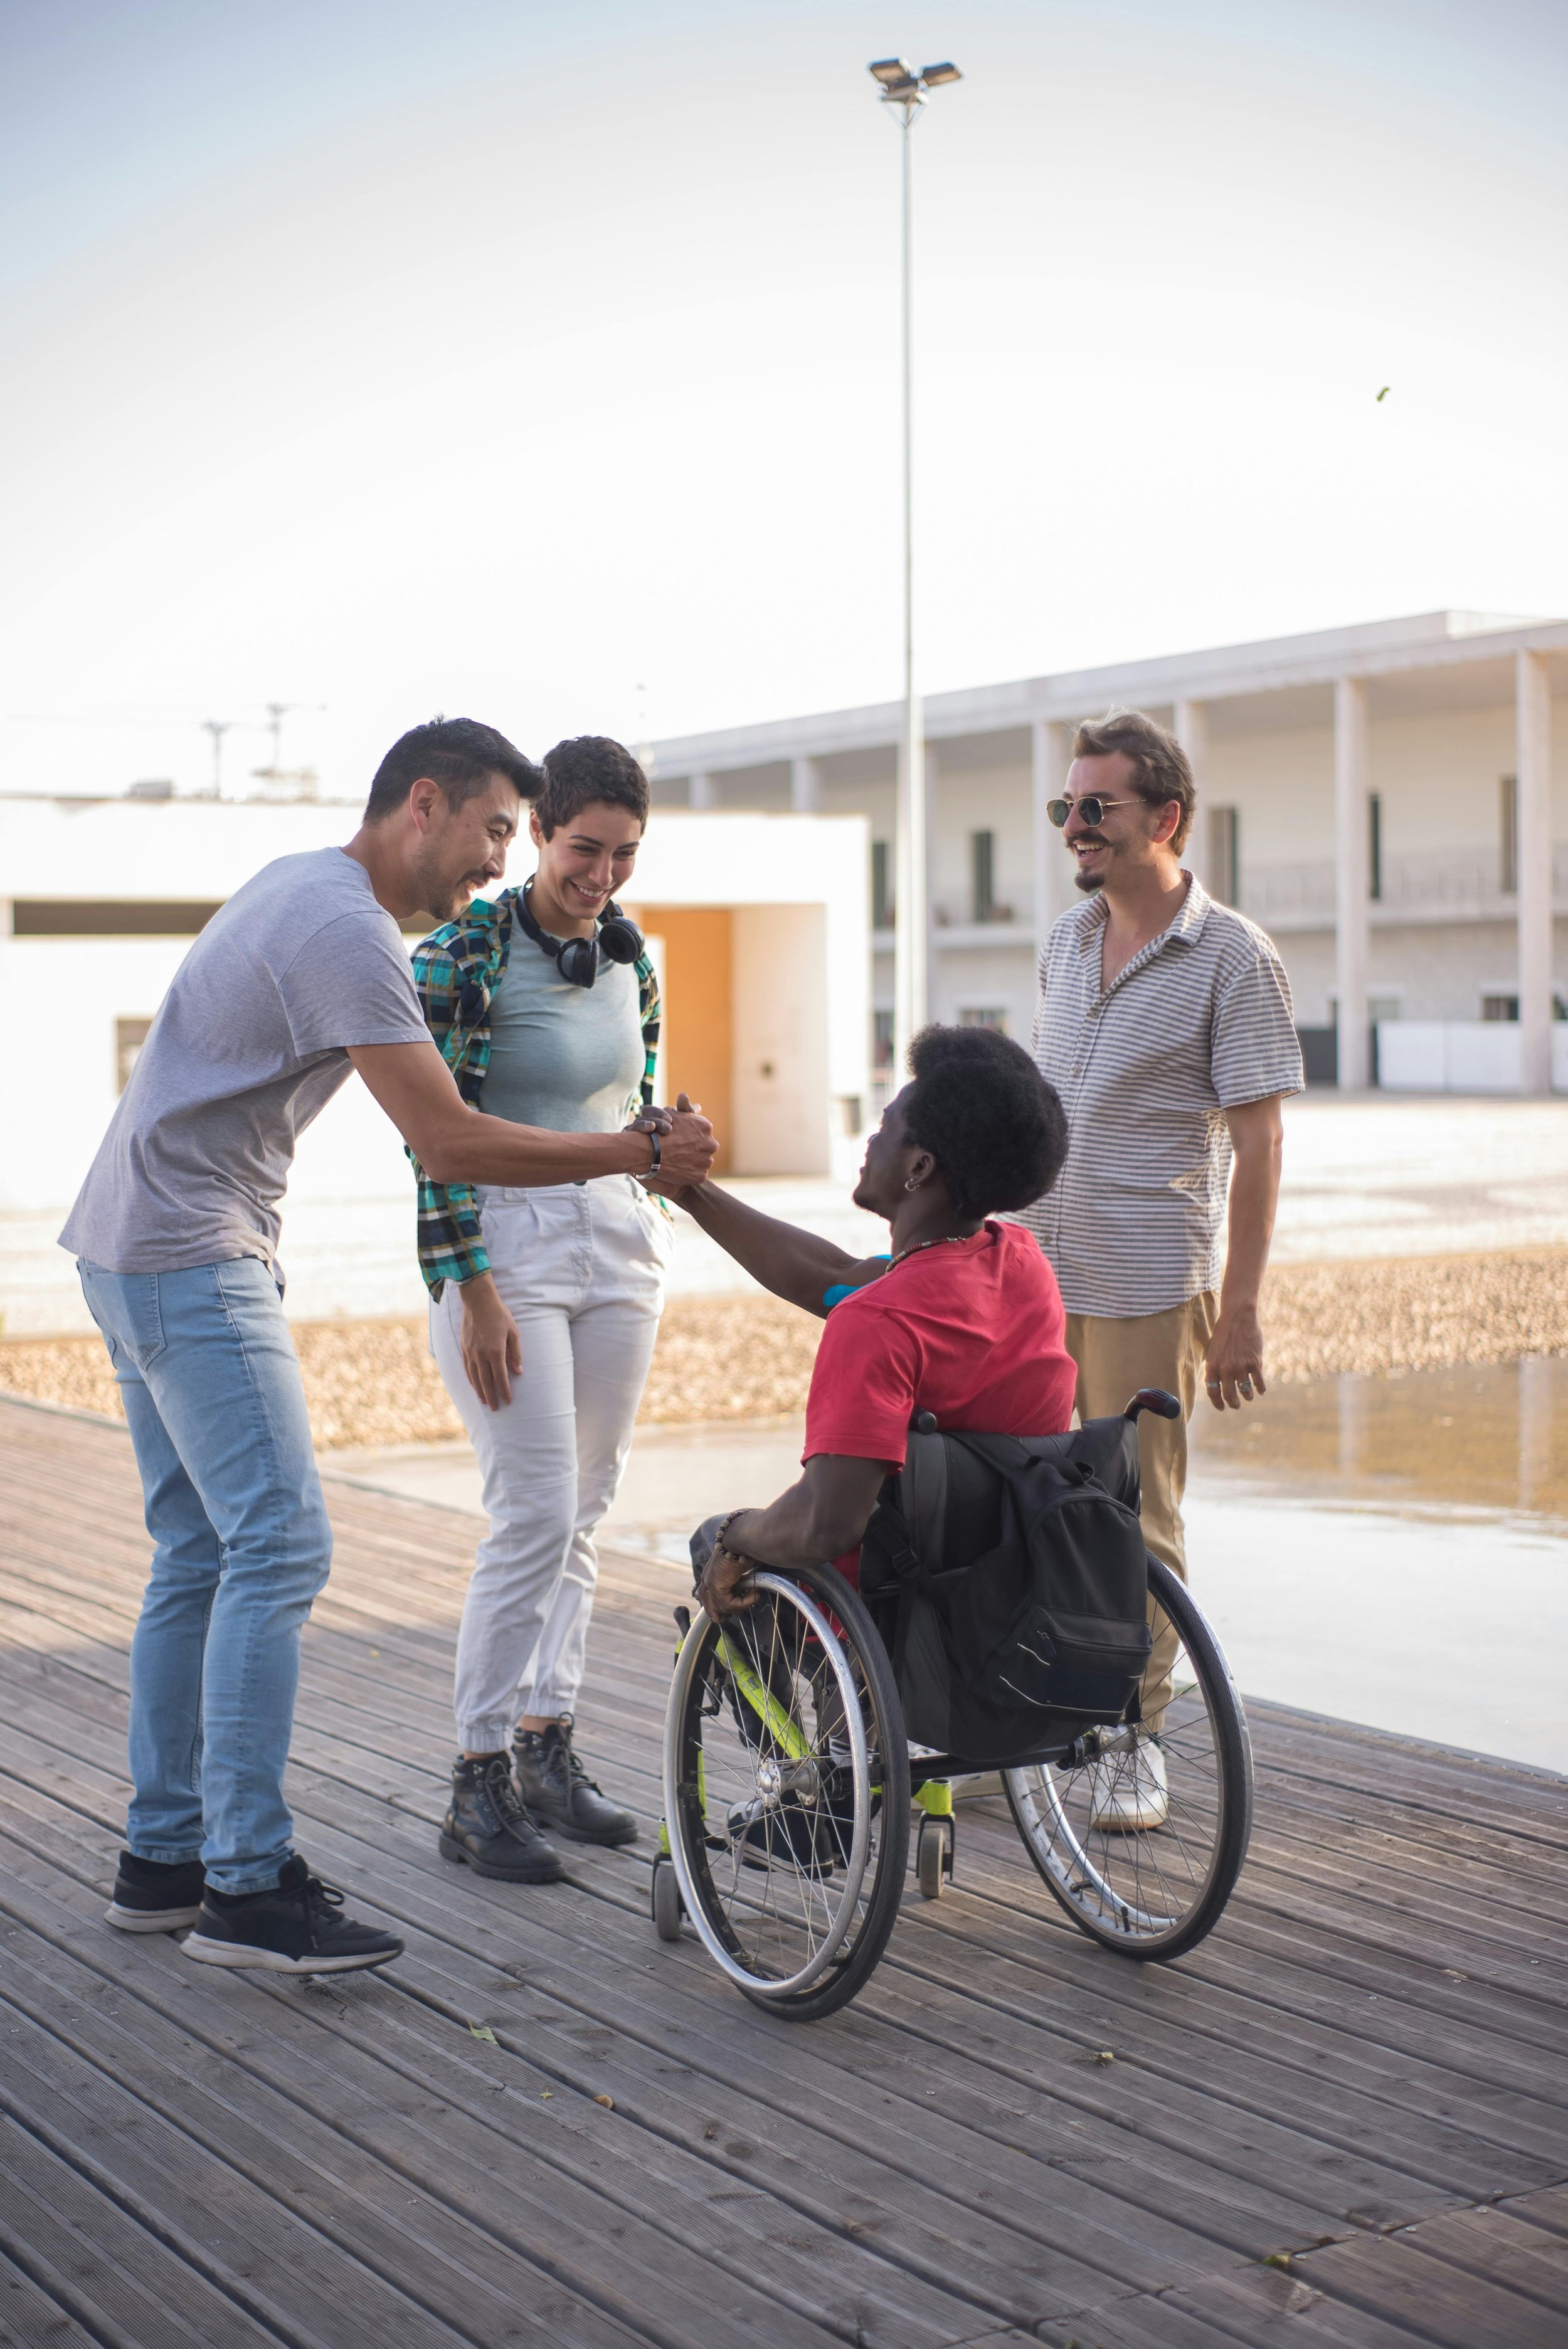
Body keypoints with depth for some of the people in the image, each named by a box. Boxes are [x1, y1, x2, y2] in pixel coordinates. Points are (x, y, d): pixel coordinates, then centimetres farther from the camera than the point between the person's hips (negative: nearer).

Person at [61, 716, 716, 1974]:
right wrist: (640, 1151, -15)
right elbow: (450, 1143, -22)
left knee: (200, 1557, 12)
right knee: (278, 1549, -13)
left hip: (137, 1250, 11)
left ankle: (164, 1855, 17)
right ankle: (249, 1884, -11)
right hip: (194, 1263, -11)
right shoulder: (347, 932, -18)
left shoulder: (305, 885, 15)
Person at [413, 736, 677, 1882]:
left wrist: (654, 1244, 16)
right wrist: (475, 1293, -17)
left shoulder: (630, 952, 8)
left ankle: (546, 1745, 20)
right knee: (537, 1516, -9)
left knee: (584, 1511, 9)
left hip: (618, 1242, 6)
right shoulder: (465, 953, -12)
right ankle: (477, 1783, 1)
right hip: (507, 1245, -6)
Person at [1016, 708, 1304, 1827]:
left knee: (1137, 1521, 2)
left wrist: (1241, 1308, -12)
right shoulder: (1065, 938, 11)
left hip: (1148, 1286, -5)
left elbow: (1257, 1142, -9)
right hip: (1030, 1272, 5)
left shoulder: (1235, 957, -8)